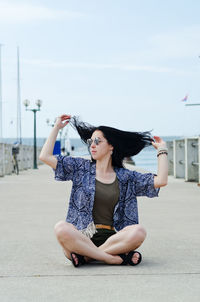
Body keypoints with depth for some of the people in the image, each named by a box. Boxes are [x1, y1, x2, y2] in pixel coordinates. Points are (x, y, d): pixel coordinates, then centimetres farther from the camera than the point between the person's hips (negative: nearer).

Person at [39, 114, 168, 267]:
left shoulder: (125, 177, 13)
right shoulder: (81, 168, 13)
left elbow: (161, 181, 4)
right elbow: (45, 156, 7)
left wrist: (162, 149, 11)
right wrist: (56, 127, 13)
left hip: (111, 238, 1)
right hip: (81, 238, 0)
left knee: (139, 231, -30)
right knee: (61, 228, -33)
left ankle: (86, 256, -23)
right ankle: (118, 258, -27)